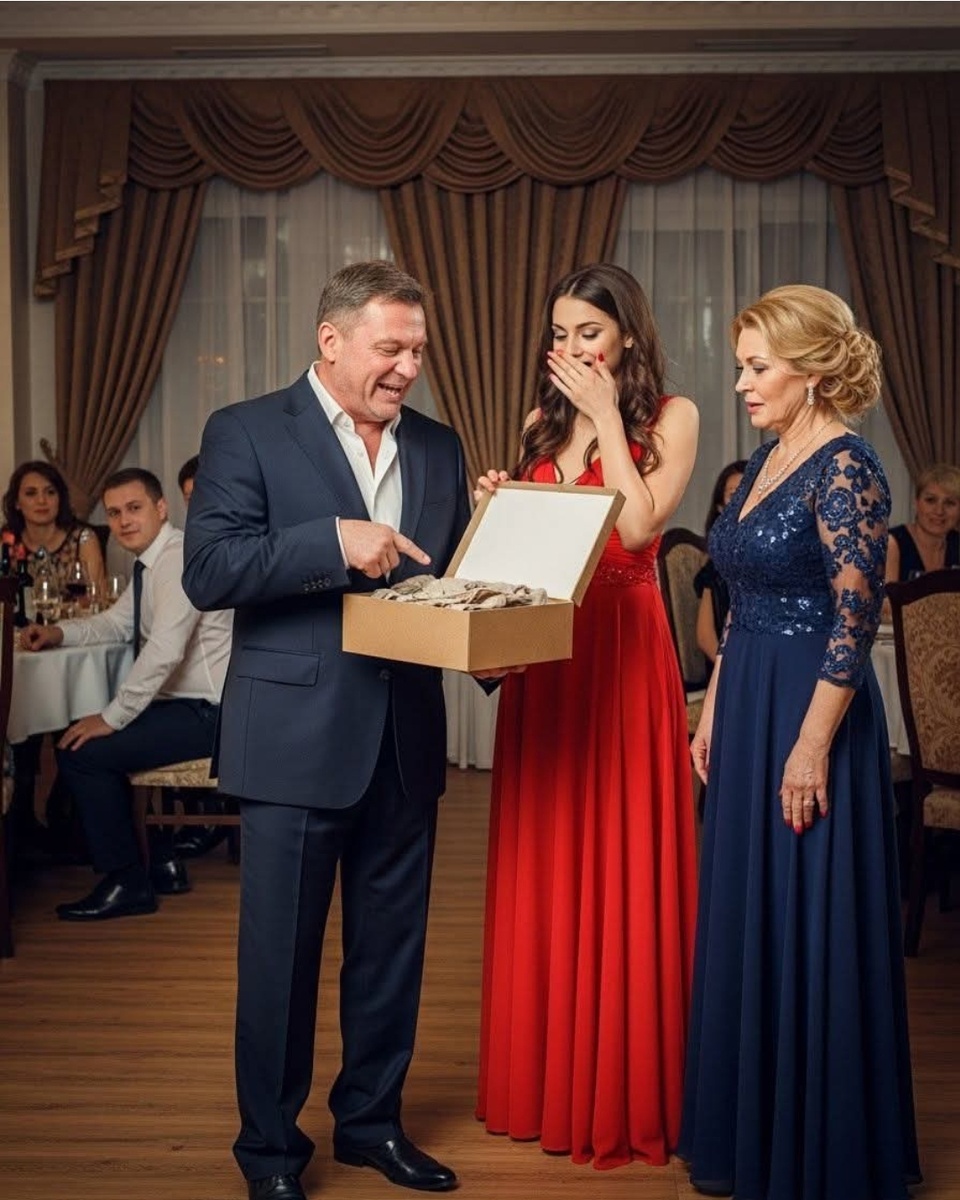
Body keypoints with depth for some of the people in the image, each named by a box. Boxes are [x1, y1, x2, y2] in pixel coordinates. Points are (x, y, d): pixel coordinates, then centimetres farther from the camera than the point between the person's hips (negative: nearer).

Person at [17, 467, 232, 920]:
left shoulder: (180, 557, -19)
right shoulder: (152, 562, 13)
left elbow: (164, 649, -27)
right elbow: (116, 622, 25)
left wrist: (112, 717, -22)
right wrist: (58, 632, 7)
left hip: (206, 713, -10)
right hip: (185, 705, 10)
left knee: (82, 752, -14)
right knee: (105, 744, 20)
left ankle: (128, 883, -1)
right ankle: (162, 863, 23)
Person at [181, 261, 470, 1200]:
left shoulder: (437, 448, 11)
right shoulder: (246, 434, -3)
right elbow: (206, 571, -14)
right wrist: (333, 540, -23)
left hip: (404, 740, 5)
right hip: (295, 738, -5)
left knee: (391, 944, 14)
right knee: (280, 953, 5)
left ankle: (372, 1120, 32)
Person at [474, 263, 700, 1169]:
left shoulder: (670, 416, 0)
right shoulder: (542, 423, 15)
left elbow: (639, 526, -14)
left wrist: (606, 416, -9)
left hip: (622, 652, -5)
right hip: (541, 653, 5)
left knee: (619, 865, 0)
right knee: (545, 863, 9)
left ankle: (624, 1087, 13)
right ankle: (544, 1074, 22)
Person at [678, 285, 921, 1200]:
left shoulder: (845, 470, -15)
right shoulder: (765, 462, 12)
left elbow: (856, 621, -19)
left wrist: (812, 746, -21)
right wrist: (713, 711, 14)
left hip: (810, 714, -9)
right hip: (747, 712, 9)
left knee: (806, 931, 1)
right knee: (746, 920, 15)